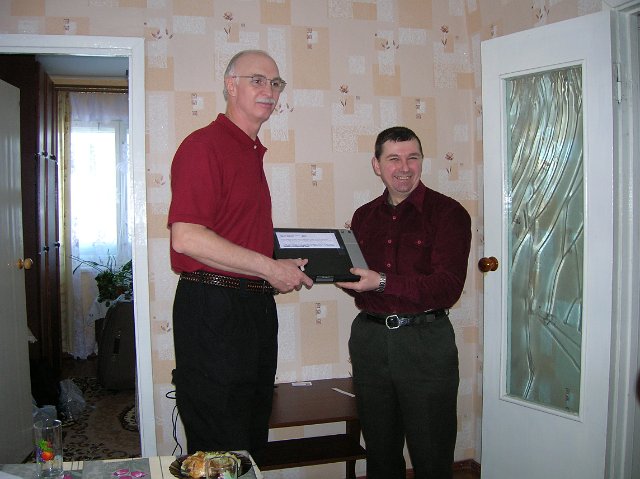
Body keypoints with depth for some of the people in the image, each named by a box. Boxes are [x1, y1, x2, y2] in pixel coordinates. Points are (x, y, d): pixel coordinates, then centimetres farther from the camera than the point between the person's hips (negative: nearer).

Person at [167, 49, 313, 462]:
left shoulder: (253, 152, 17)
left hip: (255, 306, 9)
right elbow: (186, 237, -23)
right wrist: (269, 268, -17)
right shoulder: (204, 145, -12)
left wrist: (283, 269, 13)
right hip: (213, 308, -9)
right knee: (220, 449, 3)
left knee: (252, 440, 19)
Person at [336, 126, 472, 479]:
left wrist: (382, 282, -24)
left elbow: (448, 288, -17)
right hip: (369, 336, 5)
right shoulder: (363, 216, 10)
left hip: (425, 340, -4)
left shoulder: (447, 212, -7)